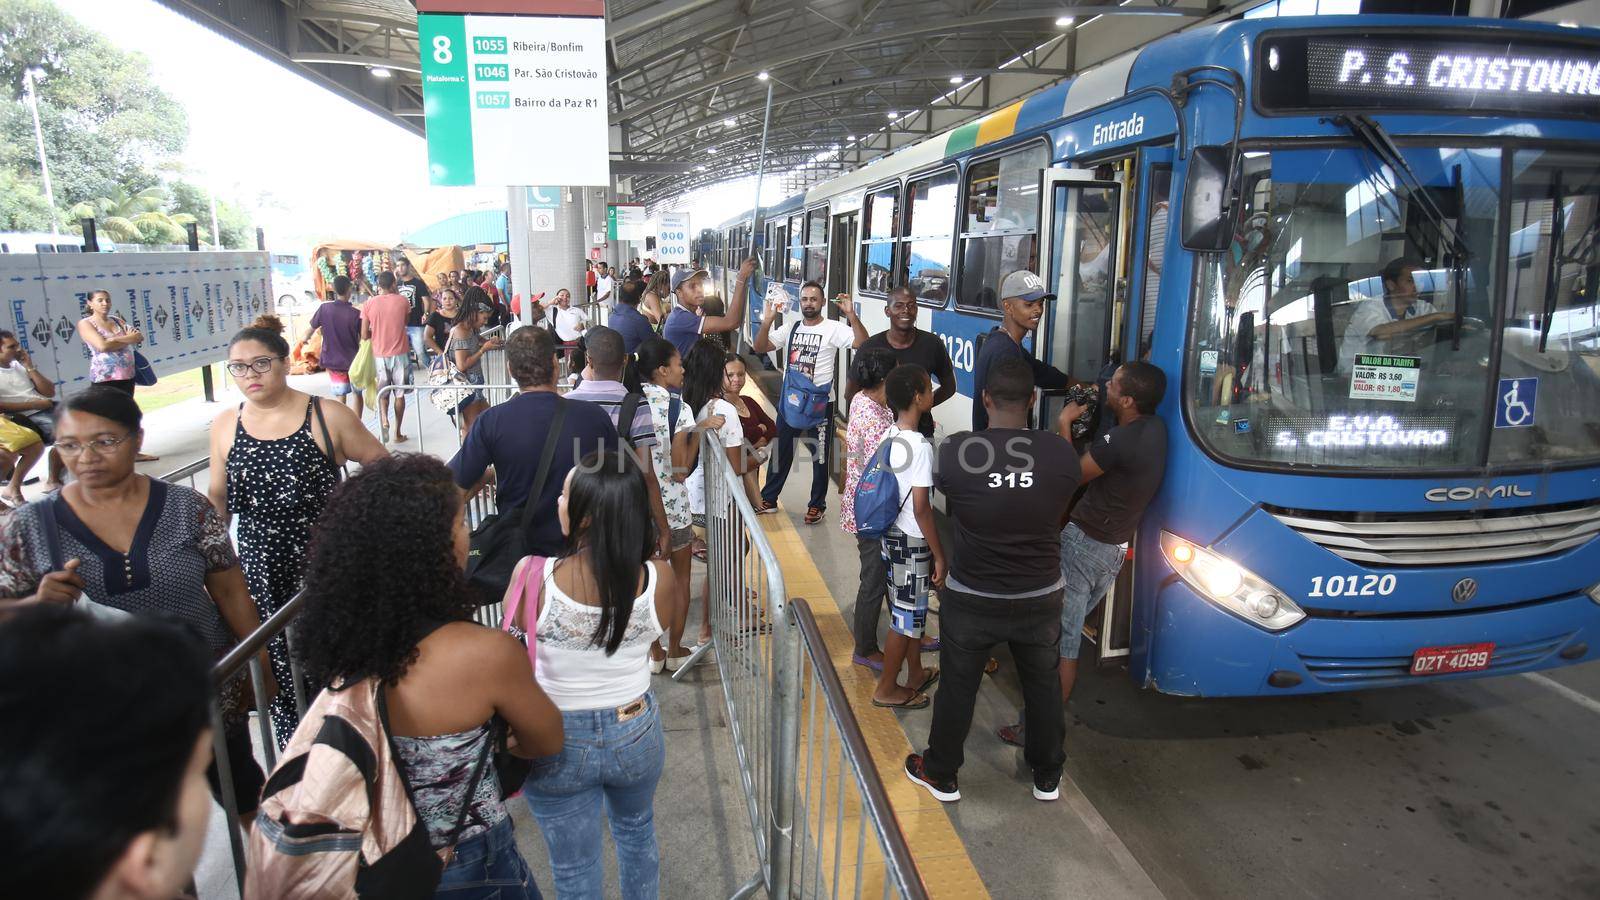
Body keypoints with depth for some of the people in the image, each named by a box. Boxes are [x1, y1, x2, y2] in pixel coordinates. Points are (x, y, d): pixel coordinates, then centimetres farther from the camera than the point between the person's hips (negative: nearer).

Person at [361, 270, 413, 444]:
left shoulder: (369, 304, -5)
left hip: (379, 354, 1)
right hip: (399, 354, -1)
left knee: (382, 391, 14)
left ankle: (384, 417, -15)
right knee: (400, 393, 9)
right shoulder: (402, 301, -6)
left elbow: (364, 335, -4)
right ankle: (398, 433, 13)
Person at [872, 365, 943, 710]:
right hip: (912, 541, -8)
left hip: (892, 534, 8)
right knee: (906, 615, 6)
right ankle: (887, 689, 19)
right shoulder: (921, 446, -23)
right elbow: (921, 508, -23)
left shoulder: (889, 436, 2)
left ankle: (916, 674, 39)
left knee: (911, 609, 22)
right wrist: (939, 554, -15)